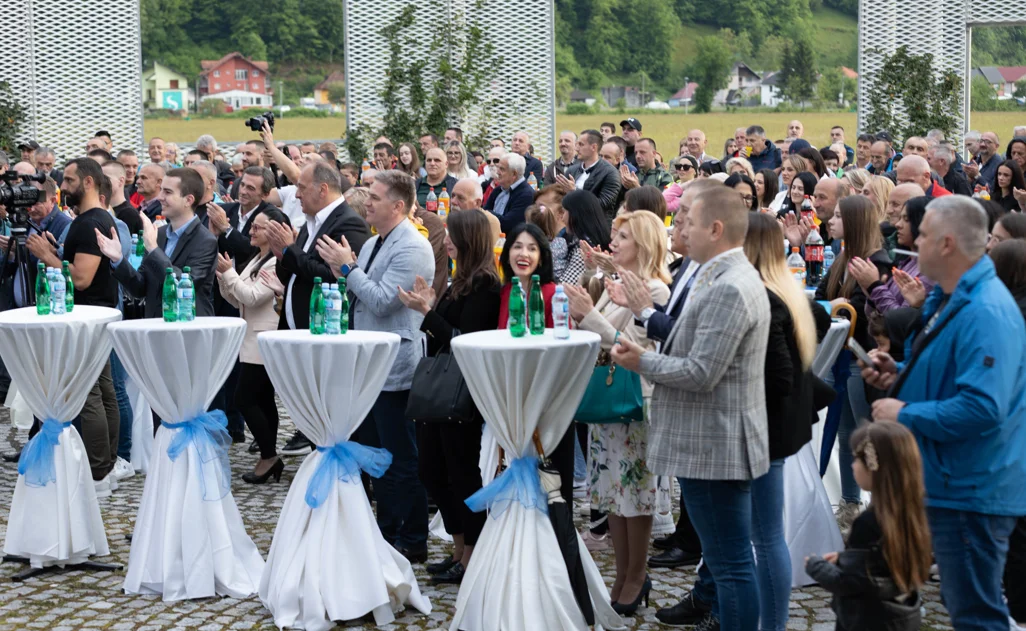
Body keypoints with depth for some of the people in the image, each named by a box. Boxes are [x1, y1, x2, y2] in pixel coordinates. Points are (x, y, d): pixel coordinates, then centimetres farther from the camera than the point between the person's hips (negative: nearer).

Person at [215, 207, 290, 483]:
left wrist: (229, 272, -15)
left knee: (245, 399, -10)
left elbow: (252, 297, -21)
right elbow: (237, 300, 15)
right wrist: (223, 278, 0)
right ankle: (269, 458, 14)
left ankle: (269, 456, -2)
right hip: (253, 340, 10)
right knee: (262, 400, 11)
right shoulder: (256, 260, 15)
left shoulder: (278, 263, -16)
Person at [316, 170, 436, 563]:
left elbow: (381, 301, -23)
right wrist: (344, 270, -1)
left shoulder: (412, 249, -16)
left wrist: (348, 268, -17)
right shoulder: (374, 244, 13)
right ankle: (386, 534, 27)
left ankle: (412, 542, 8)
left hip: (396, 368, -10)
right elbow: (361, 294, 17)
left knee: (403, 461, -1)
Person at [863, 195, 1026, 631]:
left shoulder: (986, 313, -23)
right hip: (949, 482, 11)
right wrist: (899, 375, 8)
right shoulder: (947, 298, 12)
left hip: (971, 492, -11)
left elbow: (981, 410, -31)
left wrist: (905, 414, -21)